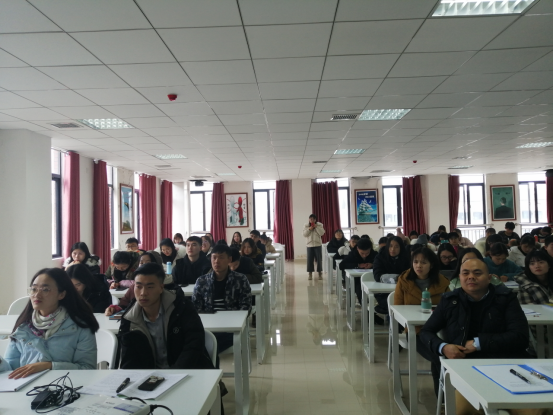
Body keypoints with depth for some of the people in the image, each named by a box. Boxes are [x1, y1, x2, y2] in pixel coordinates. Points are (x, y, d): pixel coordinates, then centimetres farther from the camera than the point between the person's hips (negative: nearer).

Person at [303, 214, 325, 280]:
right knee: (310, 260, 1)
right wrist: (309, 229, -16)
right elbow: (304, 234, -3)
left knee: (319, 259, 0)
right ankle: (310, 274, 9)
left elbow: (322, 233, -9)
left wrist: (316, 227, -16)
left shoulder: (319, 225, 2)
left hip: (318, 245, -1)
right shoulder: (306, 225, 4)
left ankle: (320, 274, 10)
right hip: (309, 245, 1)